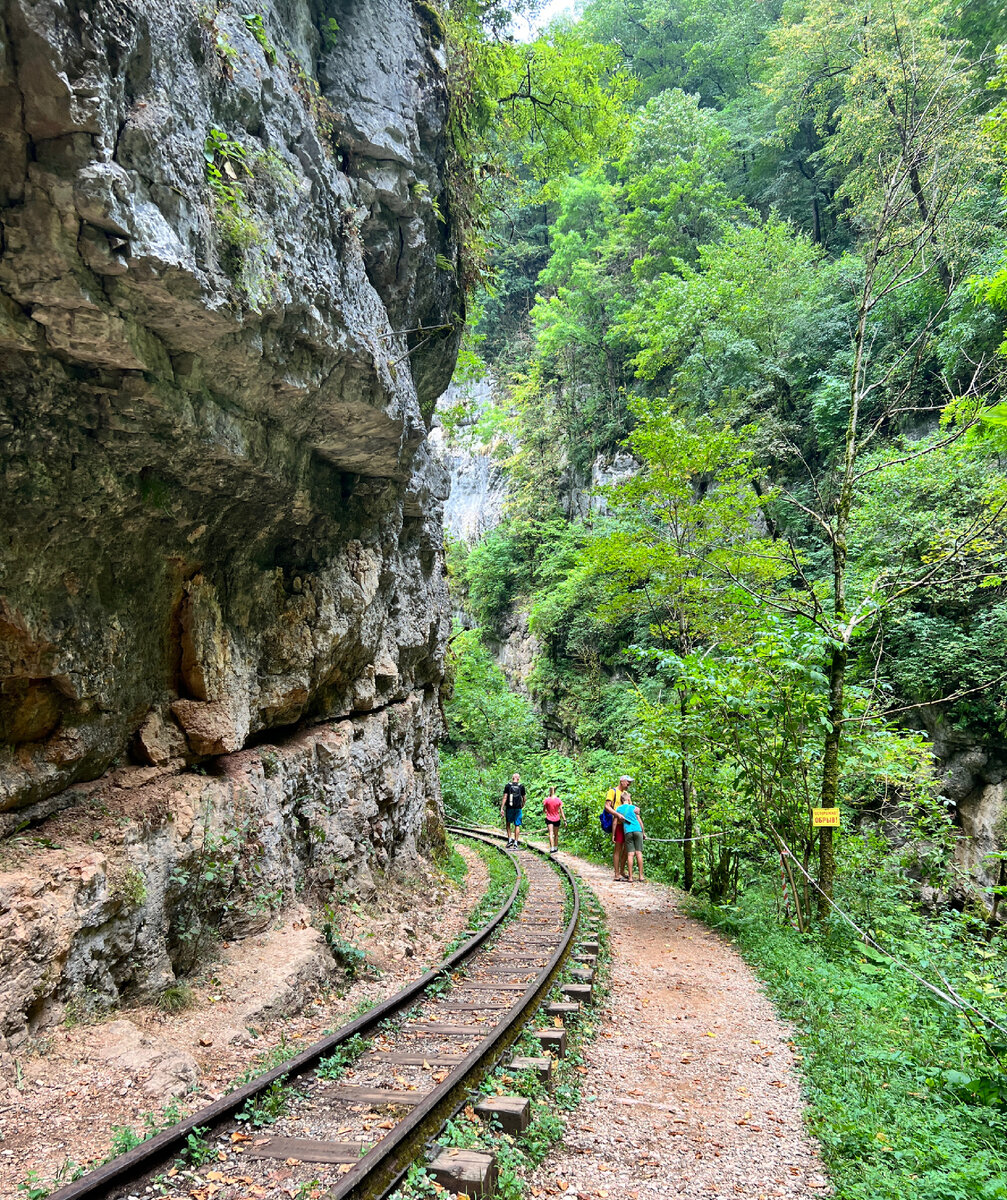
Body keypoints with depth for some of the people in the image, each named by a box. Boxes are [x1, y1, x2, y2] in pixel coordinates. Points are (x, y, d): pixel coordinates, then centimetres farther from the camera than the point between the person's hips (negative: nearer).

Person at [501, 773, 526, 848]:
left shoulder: (508, 785, -1)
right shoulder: (521, 786, 2)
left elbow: (505, 797, -7)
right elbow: (524, 798, 8)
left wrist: (502, 808, -6)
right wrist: (523, 805, 27)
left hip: (509, 808, -1)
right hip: (518, 808, 1)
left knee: (508, 823, 17)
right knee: (517, 825, 5)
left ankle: (510, 839, 5)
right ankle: (516, 843, 4)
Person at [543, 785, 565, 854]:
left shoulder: (546, 800, -9)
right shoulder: (558, 800, -6)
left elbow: (544, 810, -1)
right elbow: (561, 811, -4)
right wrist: (564, 819, 0)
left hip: (549, 819, -2)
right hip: (557, 819, 2)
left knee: (551, 834, -7)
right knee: (556, 834, 17)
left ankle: (552, 848, -20)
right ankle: (555, 848, 27)